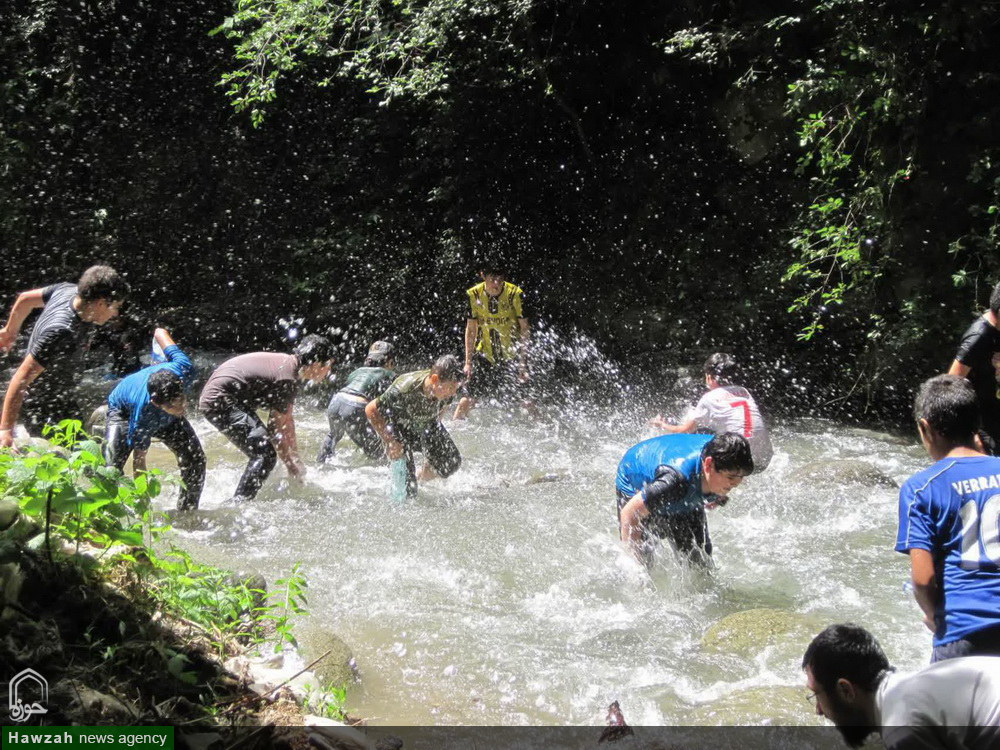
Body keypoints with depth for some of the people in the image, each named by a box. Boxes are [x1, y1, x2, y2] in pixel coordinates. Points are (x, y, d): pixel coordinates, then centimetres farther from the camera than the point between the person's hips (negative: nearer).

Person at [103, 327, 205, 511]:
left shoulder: (183, 370, -41)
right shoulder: (143, 416, -47)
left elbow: (159, 332, -22)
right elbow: (139, 461, -35)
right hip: (124, 411, -4)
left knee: (195, 460, -9)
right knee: (112, 467, -25)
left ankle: (187, 512, 6)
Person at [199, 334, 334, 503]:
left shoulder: (288, 364, 9)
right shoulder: (287, 378, -22)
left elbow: (287, 420, 16)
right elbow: (275, 429, -16)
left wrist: (296, 460, 17)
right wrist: (292, 466, -6)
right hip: (220, 402, -11)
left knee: (262, 453, 17)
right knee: (265, 454, -17)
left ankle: (240, 503, 27)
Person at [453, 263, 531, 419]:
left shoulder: (515, 294, -14)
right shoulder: (474, 295, -7)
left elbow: (525, 328, -9)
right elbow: (471, 329, 2)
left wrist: (523, 362, -13)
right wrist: (468, 362, 0)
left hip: (512, 354, -2)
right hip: (485, 353, 2)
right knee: (469, 396, -1)